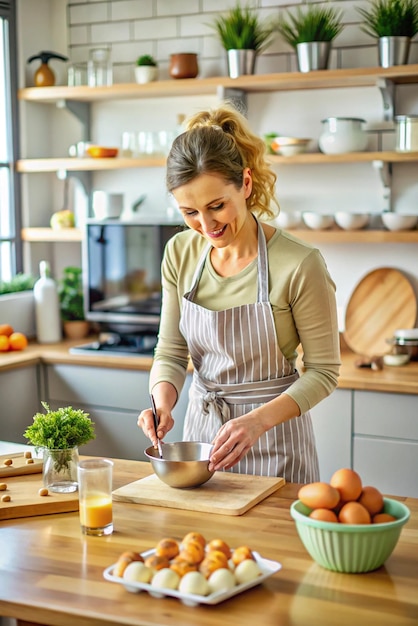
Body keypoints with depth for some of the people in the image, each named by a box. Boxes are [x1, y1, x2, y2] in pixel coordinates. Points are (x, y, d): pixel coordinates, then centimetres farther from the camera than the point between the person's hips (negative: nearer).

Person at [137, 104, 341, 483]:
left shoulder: (299, 265, -21)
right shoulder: (180, 254, -6)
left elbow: (323, 370, -13)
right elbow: (171, 352, 2)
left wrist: (258, 421, -26)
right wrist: (163, 404, -18)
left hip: (274, 442, -4)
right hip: (202, 425, 5)